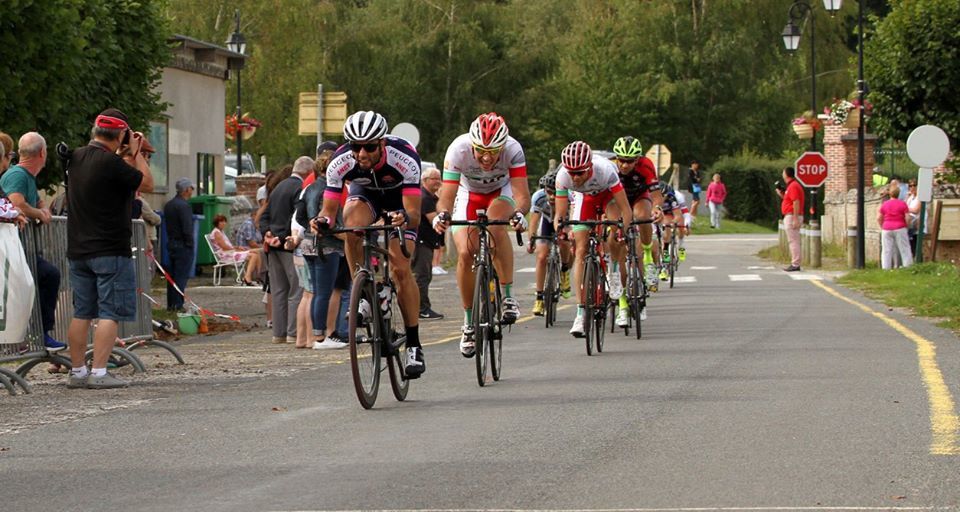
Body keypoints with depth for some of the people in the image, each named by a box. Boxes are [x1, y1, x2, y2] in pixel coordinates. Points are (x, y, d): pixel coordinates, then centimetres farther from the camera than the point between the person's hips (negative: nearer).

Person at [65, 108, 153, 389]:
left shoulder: (77, 157, 8)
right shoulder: (110, 163, -17)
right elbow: (147, 184, -6)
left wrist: (132, 155, 20)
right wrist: (137, 153, 3)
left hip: (78, 250, 8)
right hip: (110, 250, -8)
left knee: (81, 313, 11)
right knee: (110, 313, -4)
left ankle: (77, 371, 14)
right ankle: (99, 373, -9)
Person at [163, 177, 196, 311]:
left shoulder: (168, 205, 11)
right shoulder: (184, 206, -17)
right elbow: (187, 229, -20)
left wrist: (171, 238, 16)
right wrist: (190, 244, -12)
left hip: (171, 243, 9)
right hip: (183, 246, -9)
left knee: (172, 275, 12)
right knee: (181, 276, -5)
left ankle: (171, 304, 16)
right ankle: (177, 305, -7)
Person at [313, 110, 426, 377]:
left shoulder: (405, 158, -37)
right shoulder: (340, 163, -31)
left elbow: (414, 214, -39)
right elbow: (330, 209, -26)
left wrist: (405, 218, -61)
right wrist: (323, 220, -49)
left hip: (399, 200, -2)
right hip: (364, 194, 2)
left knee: (400, 268, -16)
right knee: (352, 225, -34)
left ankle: (414, 345, -8)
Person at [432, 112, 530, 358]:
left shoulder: (513, 150, -34)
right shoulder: (458, 149, -34)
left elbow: (522, 195, -39)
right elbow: (447, 196, -36)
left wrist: (520, 214, -60)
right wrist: (442, 214, -58)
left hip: (501, 192, -1)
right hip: (469, 194, 1)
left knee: (496, 226, -34)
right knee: (465, 253, -16)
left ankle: (508, 296, -22)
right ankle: (469, 323, 0)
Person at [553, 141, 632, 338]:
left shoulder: (604, 170, -41)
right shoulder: (563, 177, -33)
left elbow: (626, 209, -37)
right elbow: (560, 214, -27)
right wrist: (559, 227, -46)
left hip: (609, 193, -2)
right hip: (587, 198, 2)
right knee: (580, 251, -9)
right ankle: (581, 312, -10)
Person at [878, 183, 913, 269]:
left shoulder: (885, 204, 2)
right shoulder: (902, 204, -4)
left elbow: (879, 218, 3)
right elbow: (907, 218, -8)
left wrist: (882, 227, 15)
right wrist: (905, 226, 7)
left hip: (886, 229, 2)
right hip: (900, 229, -2)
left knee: (887, 250, 5)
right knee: (904, 249, 3)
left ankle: (886, 268, 4)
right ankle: (908, 266, 0)